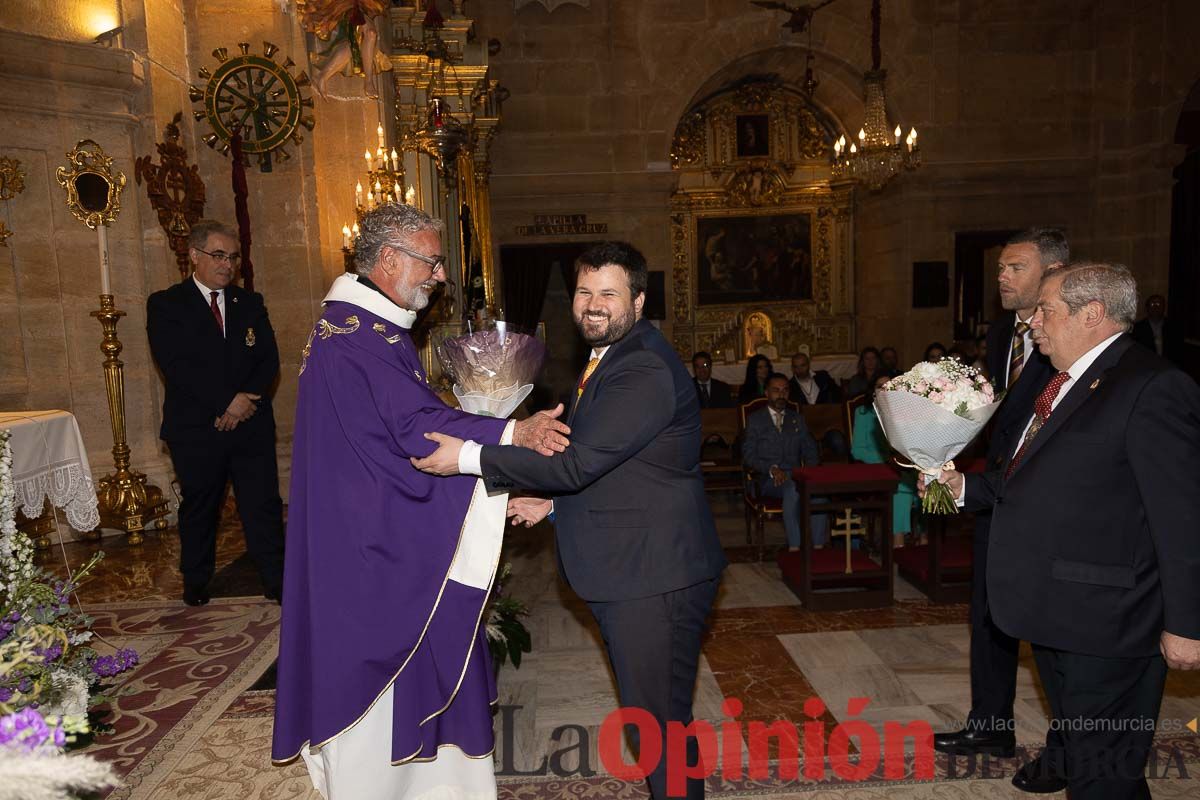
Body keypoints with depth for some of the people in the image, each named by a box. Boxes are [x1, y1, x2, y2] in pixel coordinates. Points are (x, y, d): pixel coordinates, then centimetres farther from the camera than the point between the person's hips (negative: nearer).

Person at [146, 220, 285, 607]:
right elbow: (175, 366, -11)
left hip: (252, 423, 2)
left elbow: (269, 360, 4)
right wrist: (228, 401, -17)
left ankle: (277, 581, 8)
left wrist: (248, 400, -12)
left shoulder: (250, 303, 12)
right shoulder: (165, 305, 1)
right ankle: (196, 582, 30)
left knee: (264, 505, 0)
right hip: (196, 428, -2)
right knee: (198, 507, 13)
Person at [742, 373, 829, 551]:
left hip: (796, 476, 3)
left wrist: (809, 471, -4)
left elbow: (811, 451, 18)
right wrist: (772, 469, -15)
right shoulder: (755, 420, 11)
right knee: (792, 488, -37)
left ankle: (818, 546, -32)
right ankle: (794, 547, -37)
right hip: (768, 480, -3)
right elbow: (748, 455, 1)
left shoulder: (798, 419, 23)